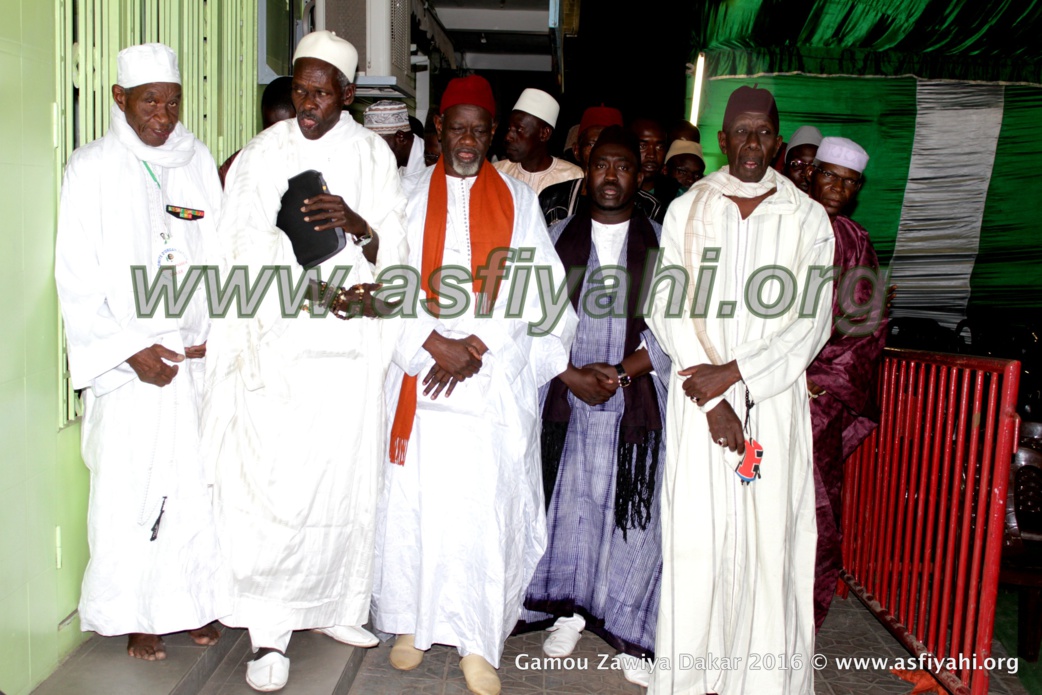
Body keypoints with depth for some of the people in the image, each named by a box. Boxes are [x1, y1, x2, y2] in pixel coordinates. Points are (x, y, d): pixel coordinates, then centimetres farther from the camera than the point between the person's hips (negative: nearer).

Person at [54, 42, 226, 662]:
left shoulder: (199, 163, 7)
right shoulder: (91, 169, -1)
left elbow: (219, 257, 8)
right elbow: (78, 278, -4)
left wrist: (218, 335, -3)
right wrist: (130, 350, -10)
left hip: (198, 358, 3)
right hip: (128, 362, -2)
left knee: (197, 482, 6)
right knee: (131, 487, 1)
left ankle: (196, 598, 22)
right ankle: (139, 615, 17)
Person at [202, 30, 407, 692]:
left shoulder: (373, 154, 8)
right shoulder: (263, 155, 3)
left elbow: (394, 248, 4)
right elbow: (248, 258, -3)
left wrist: (357, 223, -17)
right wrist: (316, 294, -16)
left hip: (351, 347, 2)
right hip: (278, 345, -2)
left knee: (345, 478, 6)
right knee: (275, 481, -7)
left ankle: (335, 606, 23)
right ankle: (272, 631, 5)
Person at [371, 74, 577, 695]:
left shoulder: (517, 199, 10)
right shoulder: (411, 195, 9)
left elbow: (537, 287, 1)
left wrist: (476, 348, -9)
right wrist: (434, 343, -11)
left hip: (495, 382, 0)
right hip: (420, 374, 1)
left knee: (485, 505, -2)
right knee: (414, 498, 4)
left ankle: (478, 641, 9)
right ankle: (412, 621, 23)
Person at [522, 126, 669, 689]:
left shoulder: (661, 243, 5)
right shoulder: (557, 237, 8)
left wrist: (620, 372, -13)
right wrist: (571, 374, -9)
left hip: (636, 403, -1)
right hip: (567, 399, 1)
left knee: (636, 514, 0)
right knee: (569, 504, 6)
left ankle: (633, 633, 15)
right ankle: (569, 611, 25)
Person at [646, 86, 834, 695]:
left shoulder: (807, 218, 6)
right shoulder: (688, 210, 7)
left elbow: (811, 323, -1)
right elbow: (669, 307, -2)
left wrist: (733, 373, -12)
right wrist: (714, 398, -10)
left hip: (776, 399, 0)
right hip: (701, 397, 0)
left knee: (771, 532, 1)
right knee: (696, 533, -1)